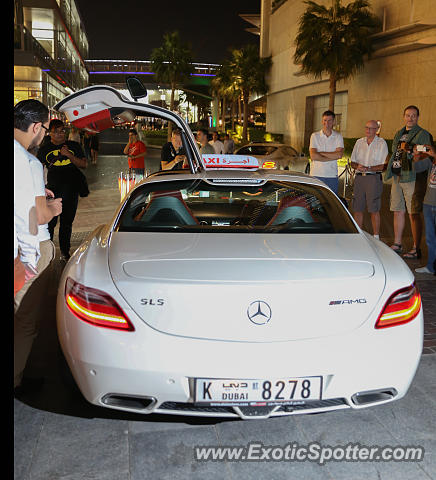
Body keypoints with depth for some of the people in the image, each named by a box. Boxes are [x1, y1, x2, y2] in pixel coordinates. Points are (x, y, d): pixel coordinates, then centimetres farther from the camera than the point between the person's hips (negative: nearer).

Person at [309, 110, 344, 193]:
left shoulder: (338, 136, 6)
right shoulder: (315, 136, 3)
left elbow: (339, 155, -10)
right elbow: (313, 156, -9)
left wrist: (320, 153, -9)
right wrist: (332, 157, -9)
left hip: (332, 175, 1)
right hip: (316, 175, -1)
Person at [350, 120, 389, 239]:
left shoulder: (382, 143, 1)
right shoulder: (359, 142, 15)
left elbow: (383, 166, -6)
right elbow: (352, 162, 15)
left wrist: (368, 168, -17)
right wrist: (357, 166, -7)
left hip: (374, 177, -4)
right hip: (359, 177, 4)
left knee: (374, 210, -4)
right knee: (357, 209, 4)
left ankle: (376, 237, 3)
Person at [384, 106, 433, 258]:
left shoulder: (423, 134, -2)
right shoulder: (399, 134, 19)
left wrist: (418, 157, -20)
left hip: (413, 178, -7)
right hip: (397, 177, 7)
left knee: (414, 214, -7)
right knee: (398, 211, 12)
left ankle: (416, 249, -2)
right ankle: (397, 244, 23)